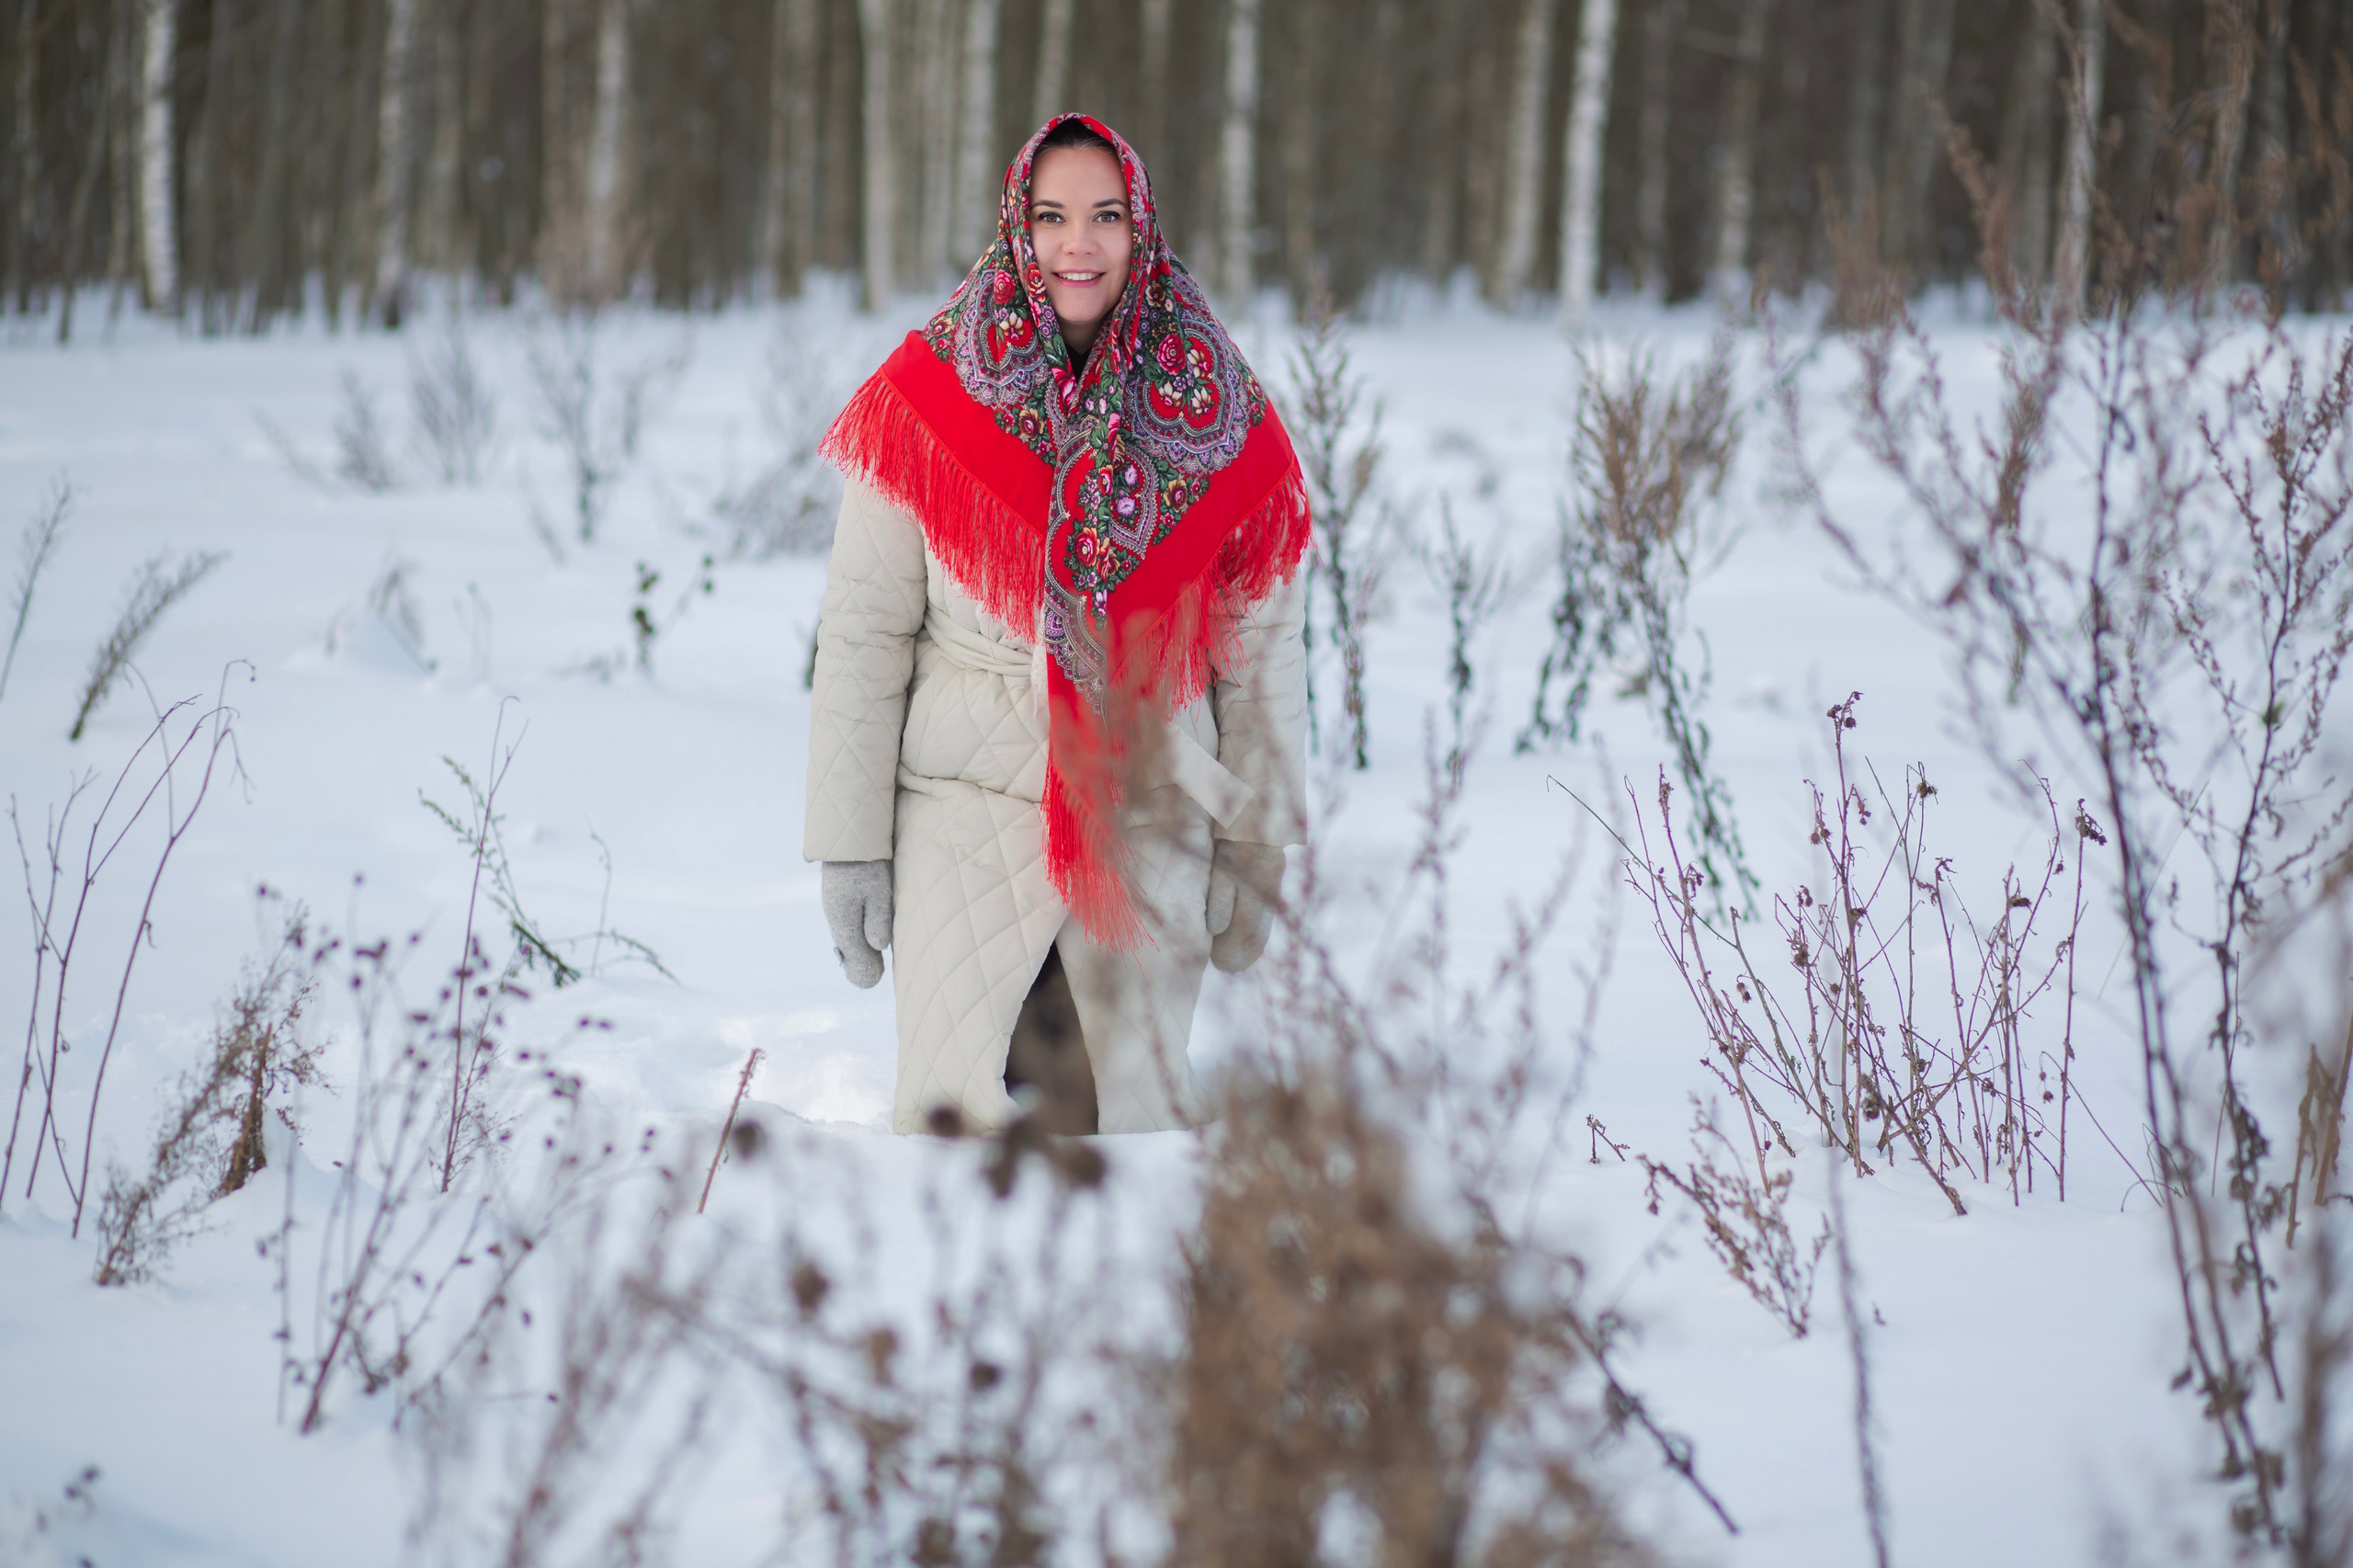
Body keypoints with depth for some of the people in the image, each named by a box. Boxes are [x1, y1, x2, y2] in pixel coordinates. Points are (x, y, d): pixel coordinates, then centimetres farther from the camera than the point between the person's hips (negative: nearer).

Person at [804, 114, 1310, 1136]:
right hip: (966, 820, -1)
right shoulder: (928, 404, -3)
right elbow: (862, 631, 0)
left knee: (1137, 1112, 5)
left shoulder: (1220, 421, 1)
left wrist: (1255, 850, 6)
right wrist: (851, 843, -2)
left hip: (1150, 830, 1)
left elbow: (1262, 650, 8)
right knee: (963, 1122, -7)